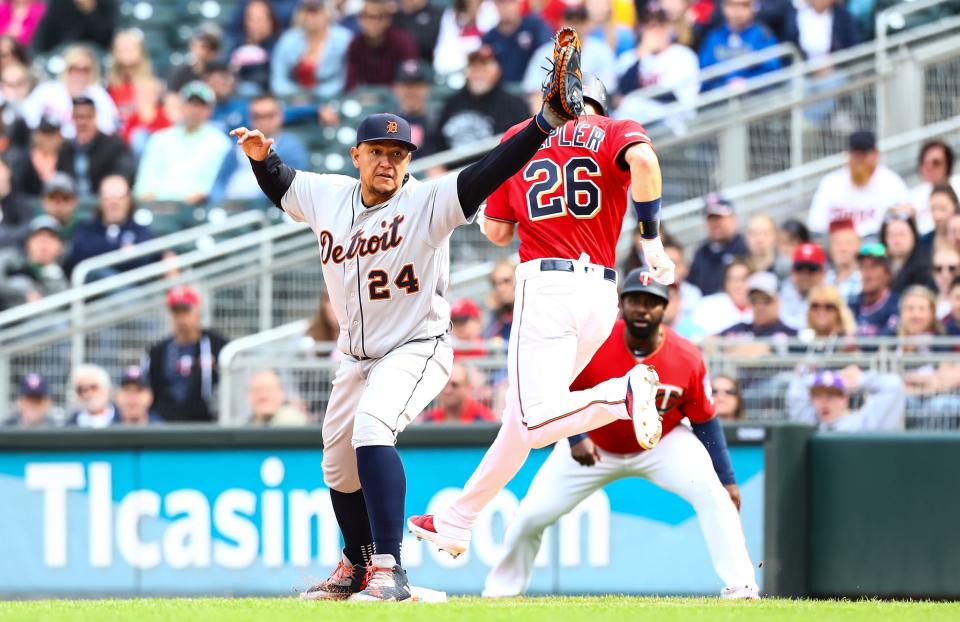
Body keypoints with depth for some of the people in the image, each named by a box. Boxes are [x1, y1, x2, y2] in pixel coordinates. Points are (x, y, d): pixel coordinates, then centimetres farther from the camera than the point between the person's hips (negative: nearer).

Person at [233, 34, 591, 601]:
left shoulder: (428, 203, -18)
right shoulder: (326, 195, -2)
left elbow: (492, 173, -31)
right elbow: (280, 185, 19)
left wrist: (546, 120, -43)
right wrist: (262, 157, -2)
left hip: (418, 349, -7)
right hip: (357, 358, 7)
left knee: (372, 430, -32)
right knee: (339, 468, 18)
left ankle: (389, 571, -32)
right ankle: (356, 568, 45)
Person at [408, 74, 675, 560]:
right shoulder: (615, 132, 10)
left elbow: (495, 231, 17)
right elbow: (643, 160, -16)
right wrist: (652, 242, -9)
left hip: (545, 284, -3)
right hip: (601, 293, 3)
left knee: (534, 422, -15)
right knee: (524, 414, 15)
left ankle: (623, 393, -40)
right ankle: (456, 523, 21)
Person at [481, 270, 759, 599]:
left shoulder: (687, 359, -22)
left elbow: (705, 422, -9)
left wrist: (728, 480, -11)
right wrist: (575, 437, -28)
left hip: (662, 444, 0)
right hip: (593, 445, 0)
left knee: (712, 493, -25)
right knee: (532, 514, -4)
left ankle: (741, 585, -21)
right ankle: (500, 590, 21)